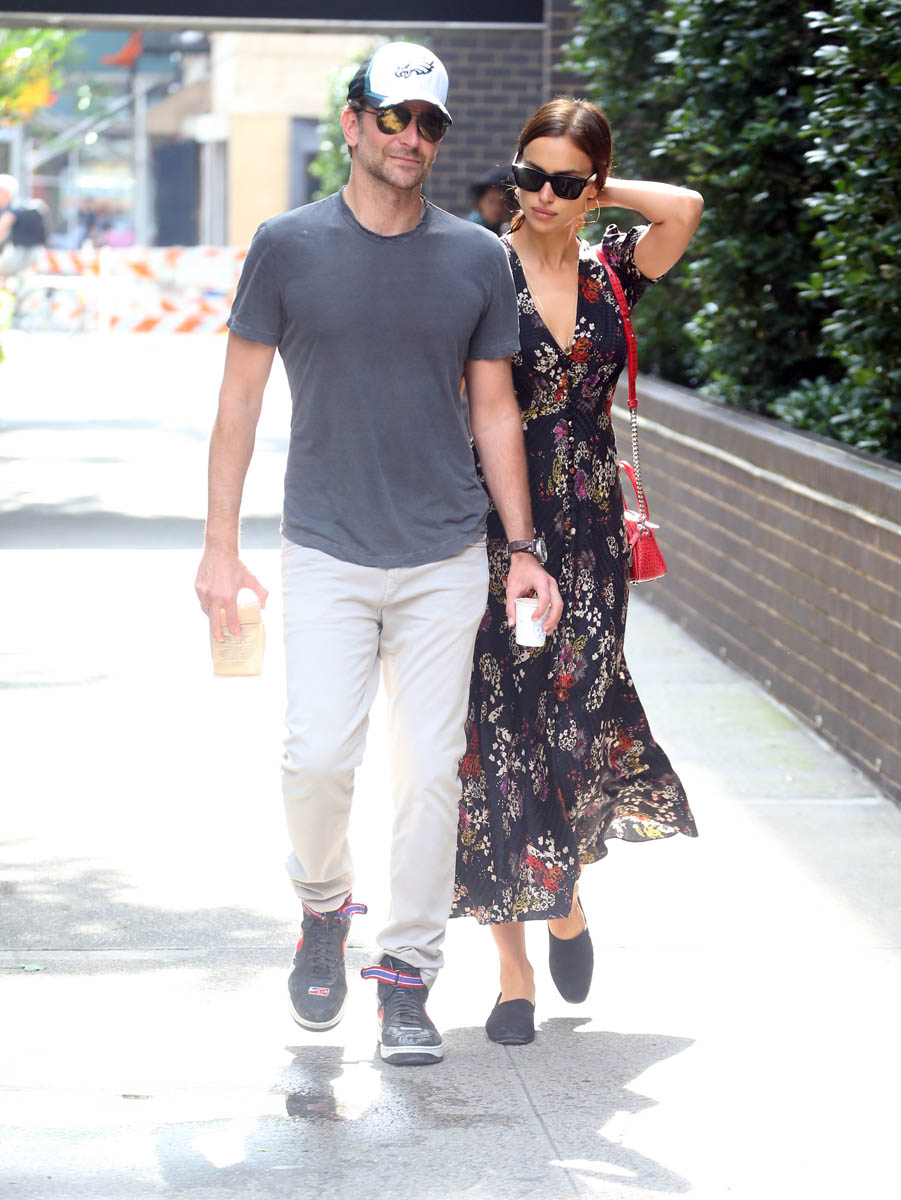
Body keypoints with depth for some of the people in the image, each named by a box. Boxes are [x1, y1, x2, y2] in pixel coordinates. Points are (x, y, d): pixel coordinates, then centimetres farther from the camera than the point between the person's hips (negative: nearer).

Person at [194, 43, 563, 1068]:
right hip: (327, 556, -1)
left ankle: (406, 979, 13)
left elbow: (494, 411, 11)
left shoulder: (477, 259, 5)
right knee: (317, 759, -11)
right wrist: (220, 548, 0)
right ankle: (323, 907, 19)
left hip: (447, 560, 2)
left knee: (430, 771, 1)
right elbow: (240, 399, 5)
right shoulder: (289, 246, 1)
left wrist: (524, 549, 6)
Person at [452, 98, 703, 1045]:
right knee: (502, 732, -3)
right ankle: (513, 971, 6)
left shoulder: (610, 274, 9)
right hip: (498, 528, -3)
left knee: (581, 720, -6)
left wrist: (597, 192, 1)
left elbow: (684, 209, -7)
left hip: (589, 532, 3)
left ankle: (564, 895, 26)